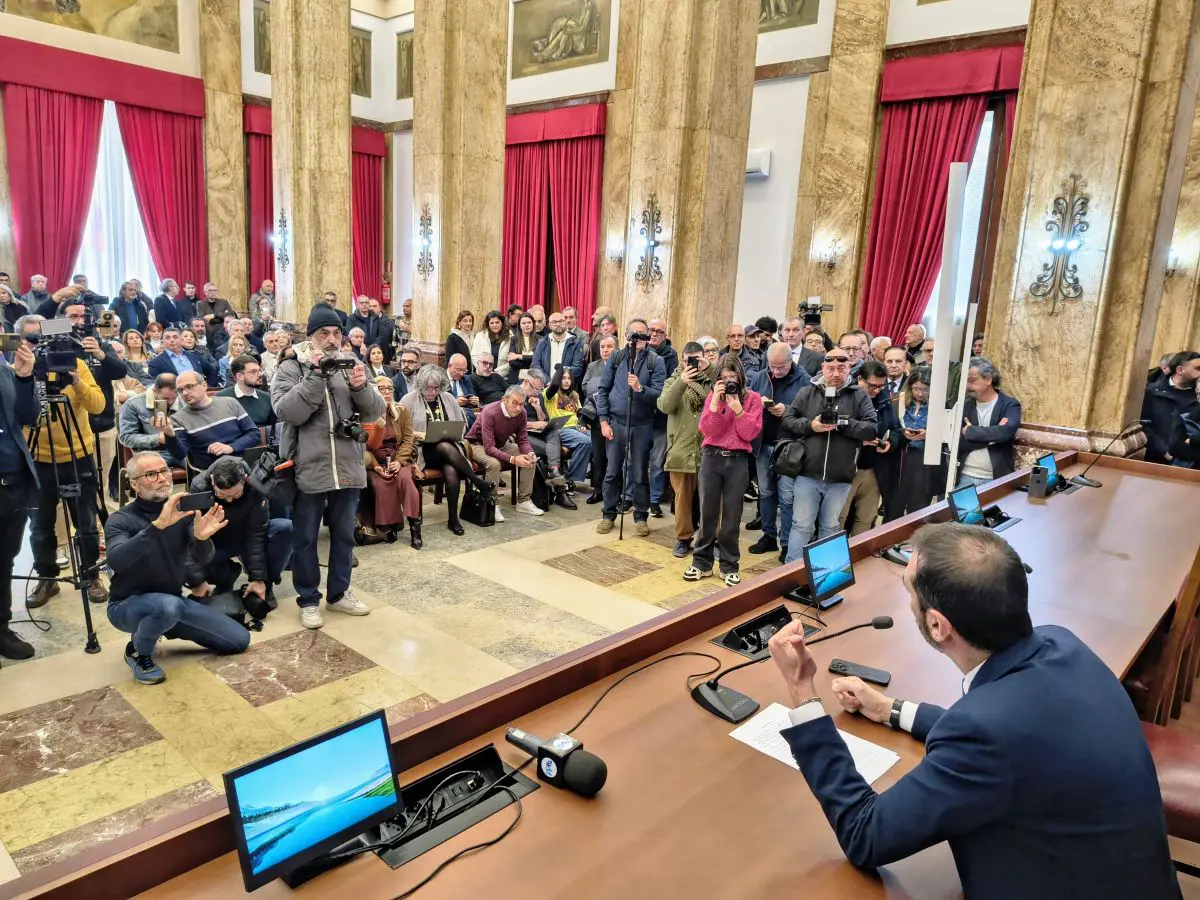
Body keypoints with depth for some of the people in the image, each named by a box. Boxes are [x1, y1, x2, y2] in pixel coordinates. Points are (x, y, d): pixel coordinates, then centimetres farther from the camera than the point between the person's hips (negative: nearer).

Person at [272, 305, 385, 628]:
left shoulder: (349, 366, 8)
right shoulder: (290, 368, -2)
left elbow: (375, 412, 2)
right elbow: (287, 412, -18)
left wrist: (361, 387, -17)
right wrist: (316, 376, -23)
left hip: (347, 468, 4)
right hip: (307, 469, -3)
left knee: (344, 535, 15)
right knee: (305, 538, 9)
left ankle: (339, 593, 32)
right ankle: (308, 600, 24)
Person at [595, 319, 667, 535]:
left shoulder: (656, 361, -4)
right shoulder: (616, 357, 2)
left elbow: (659, 395, -11)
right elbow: (602, 390, 5)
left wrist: (640, 388, -28)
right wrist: (603, 420, -1)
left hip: (642, 426, -2)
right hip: (616, 423, 2)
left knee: (640, 474, 6)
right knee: (612, 471, 8)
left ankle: (641, 516, 20)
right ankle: (609, 514, 22)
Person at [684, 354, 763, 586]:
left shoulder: (752, 398, 2)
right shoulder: (713, 396, 6)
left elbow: (750, 434, -6)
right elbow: (707, 430, -6)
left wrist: (737, 409, -16)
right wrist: (716, 402, -14)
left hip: (737, 461, -1)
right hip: (711, 458, 1)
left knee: (732, 516, 6)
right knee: (707, 512, 6)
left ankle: (729, 567, 17)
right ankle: (702, 563, 17)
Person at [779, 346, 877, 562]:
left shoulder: (859, 396, 2)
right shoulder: (807, 392, 5)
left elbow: (872, 429, -6)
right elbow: (787, 420, 4)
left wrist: (843, 424, -16)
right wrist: (810, 425, -12)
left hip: (840, 478, 1)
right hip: (807, 474, 0)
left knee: (830, 527, 14)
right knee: (802, 525, 3)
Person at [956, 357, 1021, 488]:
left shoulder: (1010, 405, -2)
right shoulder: (965, 406, 6)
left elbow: (1006, 431, -23)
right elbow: (957, 443, -6)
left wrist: (970, 431, -13)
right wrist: (992, 436, -13)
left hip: (996, 479, -3)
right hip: (965, 477, 3)